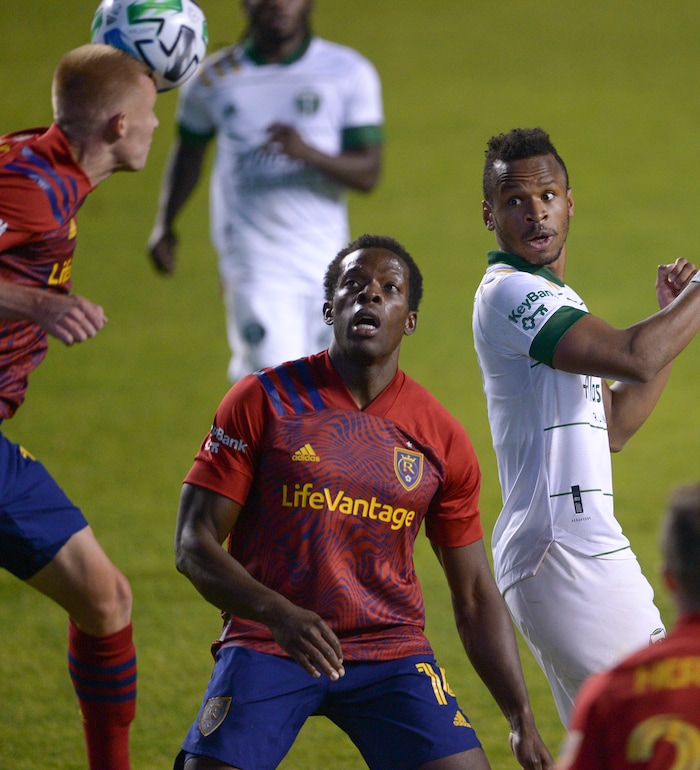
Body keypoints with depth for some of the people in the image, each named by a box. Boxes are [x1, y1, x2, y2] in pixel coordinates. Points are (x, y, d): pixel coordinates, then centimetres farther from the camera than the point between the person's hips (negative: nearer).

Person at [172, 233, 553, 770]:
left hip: (392, 649, 2)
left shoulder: (441, 439, 4)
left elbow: (476, 596, 9)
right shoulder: (264, 401, -3)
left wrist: (522, 719, 0)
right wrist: (278, 611, -23)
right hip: (268, 643, -2)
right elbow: (194, 545, -5)